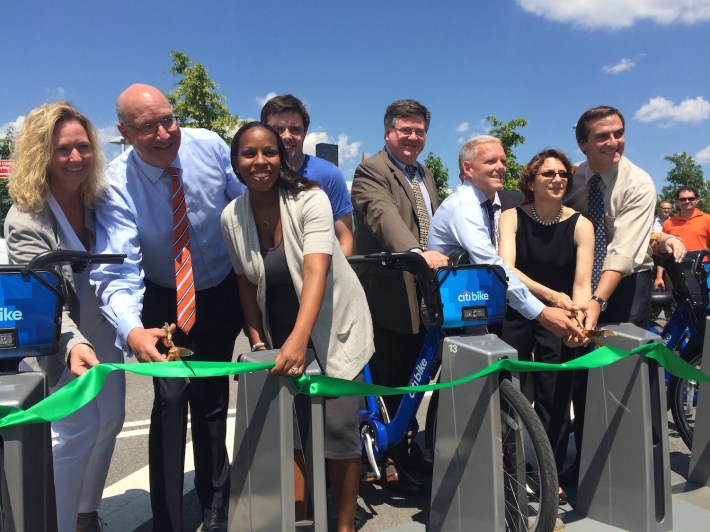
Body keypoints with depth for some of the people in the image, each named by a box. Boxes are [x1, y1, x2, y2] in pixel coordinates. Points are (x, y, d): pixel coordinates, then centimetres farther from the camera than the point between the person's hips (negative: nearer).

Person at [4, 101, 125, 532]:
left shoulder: (100, 199, -5)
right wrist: (74, 344, -47)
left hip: (105, 332, 7)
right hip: (62, 344, -6)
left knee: (109, 422, 15)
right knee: (76, 430, -7)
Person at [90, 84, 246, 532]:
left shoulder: (209, 146, -17)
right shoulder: (118, 186, -24)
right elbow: (117, 273, -34)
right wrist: (133, 332, -53)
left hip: (224, 291, 2)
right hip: (166, 301, -1)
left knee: (211, 398, 8)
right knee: (171, 398, -11)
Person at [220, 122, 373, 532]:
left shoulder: (310, 199, -19)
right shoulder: (232, 216, -6)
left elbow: (316, 273, -31)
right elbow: (247, 283, 3)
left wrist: (299, 338, -42)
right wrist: (257, 341, -2)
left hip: (335, 327, -3)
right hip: (280, 334, 4)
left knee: (338, 425, -3)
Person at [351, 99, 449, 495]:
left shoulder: (426, 175, 19)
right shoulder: (371, 172, -9)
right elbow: (383, 215, -27)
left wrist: (451, 255, 2)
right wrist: (417, 251, -43)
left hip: (423, 297, 8)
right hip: (389, 296, -8)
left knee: (414, 380, 18)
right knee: (389, 383, 3)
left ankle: (409, 450, 35)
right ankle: (389, 462, 19)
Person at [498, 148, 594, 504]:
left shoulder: (580, 225, -8)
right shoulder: (512, 217, -9)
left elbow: (582, 283, -13)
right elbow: (507, 269, -23)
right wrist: (550, 295, -37)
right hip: (516, 315, 0)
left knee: (555, 398, 3)